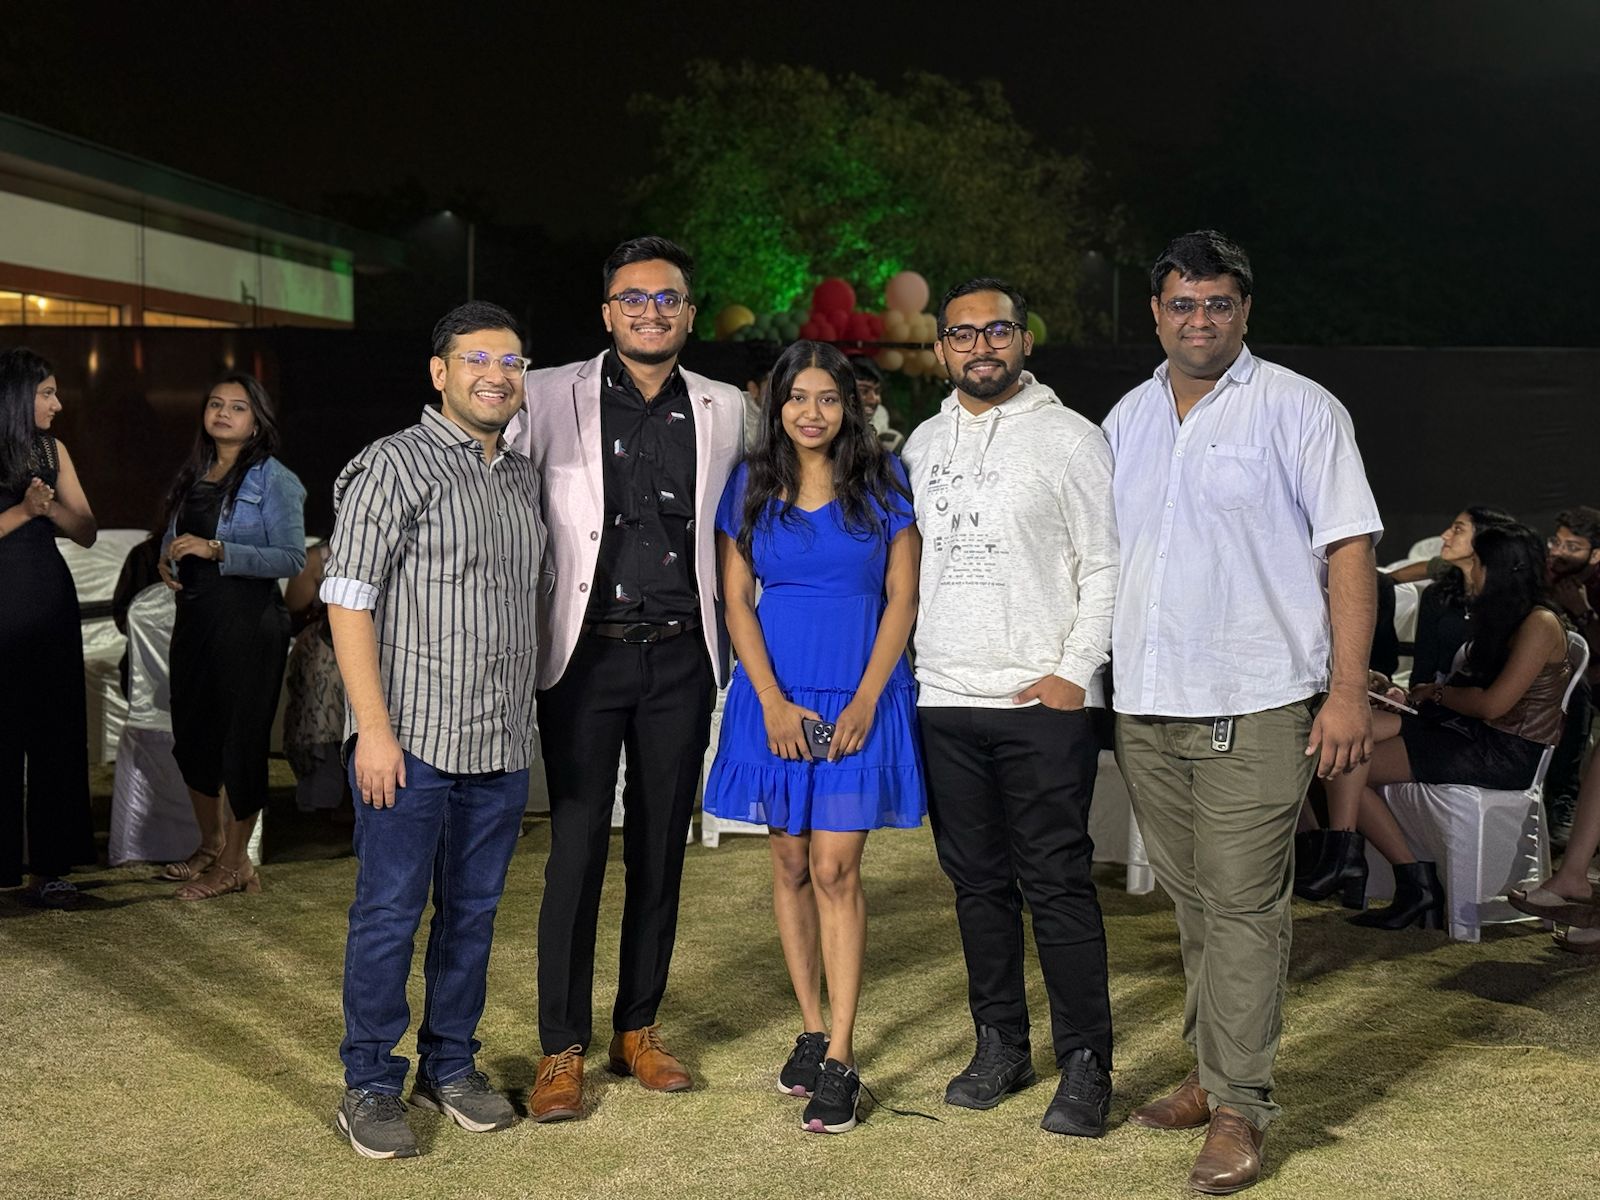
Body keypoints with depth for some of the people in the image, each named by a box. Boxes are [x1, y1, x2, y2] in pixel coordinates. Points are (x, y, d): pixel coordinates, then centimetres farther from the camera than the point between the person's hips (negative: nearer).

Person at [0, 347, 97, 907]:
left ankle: (46, 866, 8)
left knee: (55, 731, 3)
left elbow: (87, 531, 9)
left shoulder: (51, 451, 11)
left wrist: (50, 507, -8)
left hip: (50, 601, 5)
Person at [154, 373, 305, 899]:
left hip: (247, 621, -7)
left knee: (241, 738, 0)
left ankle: (236, 863, 12)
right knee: (191, 733, 14)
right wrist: (167, 559, 3)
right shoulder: (193, 474, 11)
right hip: (194, 615, 7)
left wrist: (216, 550, -23)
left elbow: (292, 558, -16)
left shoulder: (273, 480, -8)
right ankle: (210, 845, 32)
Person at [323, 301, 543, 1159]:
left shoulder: (522, 476, 14)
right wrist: (374, 728, -16)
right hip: (413, 737, -6)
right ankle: (371, 1086, 14)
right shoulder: (395, 466, -6)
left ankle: (450, 1067, 27)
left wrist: (524, 718, 15)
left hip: (501, 743, 6)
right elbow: (348, 600, -11)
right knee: (389, 914, 1)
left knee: (472, 912, 13)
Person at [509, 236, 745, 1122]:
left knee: (661, 848, 10)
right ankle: (563, 1050, 9)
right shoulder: (551, 397, -2)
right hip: (585, 652, -3)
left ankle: (637, 1031, 24)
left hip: (680, 657, 3)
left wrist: (719, 633, 14)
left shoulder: (724, 411, 7)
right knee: (578, 848, -2)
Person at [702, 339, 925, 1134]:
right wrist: (772, 700, -7)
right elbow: (736, 598, 3)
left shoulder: (882, 484, 1)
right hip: (776, 695, 3)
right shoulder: (750, 486, 5)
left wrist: (866, 700, -10)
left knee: (835, 868, -6)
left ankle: (840, 1059, -3)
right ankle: (811, 1030, 20)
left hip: (859, 698, -2)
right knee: (791, 864, 7)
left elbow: (901, 597, -1)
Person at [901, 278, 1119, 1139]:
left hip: (1044, 702, -5)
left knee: (1057, 885, -4)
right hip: (944, 699, 5)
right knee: (977, 882, 12)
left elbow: (1107, 568, -4)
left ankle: (1085, 1064, 4)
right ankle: (1000, 1044, 23)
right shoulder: (922, 446, 14)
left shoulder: (1069, 438, -1)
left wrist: (1075, 672, -12)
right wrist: (907, 667, 9)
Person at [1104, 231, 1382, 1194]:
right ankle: (1213, 1072, 25)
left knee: (1243, 906, -6)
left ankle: (1239, 1109, 1)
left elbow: (1350, 550, -6)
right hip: (1146, 708, 5)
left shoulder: (1300, 410, -3)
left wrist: (1348, 691, -12)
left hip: (1255, 709, -5)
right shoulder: (1127, 418, 13)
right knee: (1195, 902, 13)